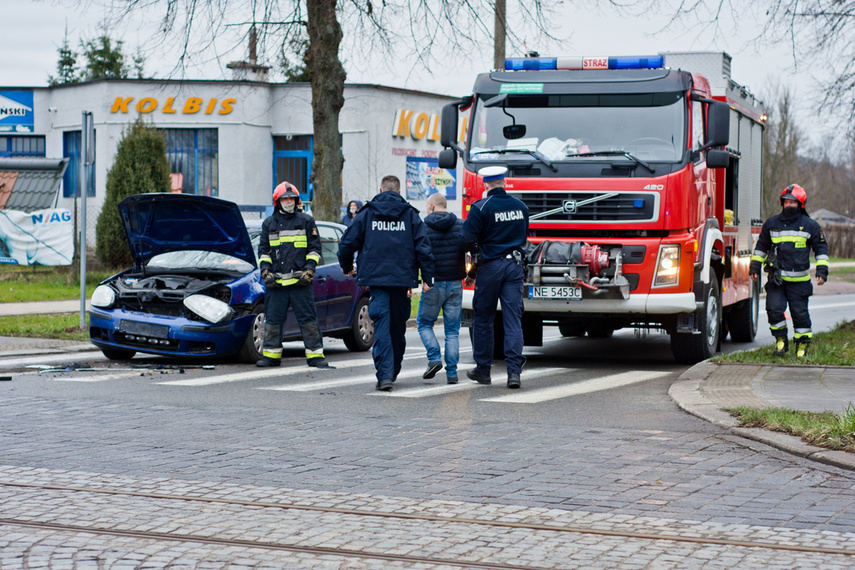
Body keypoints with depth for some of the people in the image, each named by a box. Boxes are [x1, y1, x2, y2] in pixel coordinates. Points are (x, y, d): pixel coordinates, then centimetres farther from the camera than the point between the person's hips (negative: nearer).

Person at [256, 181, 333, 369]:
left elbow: (315, 248, 7)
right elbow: (263, 250, 16)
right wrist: (266, 272, 2)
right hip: (276, 282, 2)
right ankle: (271, 355, 13)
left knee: (308, 319, -3)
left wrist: (309, 270, -4)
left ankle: (315, 355, 0)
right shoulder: (268, 224, 13)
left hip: (300, 282, -2)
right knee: (273, 319, 5)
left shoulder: (306, 221, 7)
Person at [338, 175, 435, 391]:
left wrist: (347, 267, 22)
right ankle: (393, 371, 26)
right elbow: (423, 247, 0)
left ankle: (385, 374, -17)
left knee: (382, 327, -5)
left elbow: (347, 243, 4)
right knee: (398, 327, 15)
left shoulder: (367, 214, 5)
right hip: (402, 279, 1)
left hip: (376, 278, -1)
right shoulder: (410, 215, 7)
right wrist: (427, 277, 3)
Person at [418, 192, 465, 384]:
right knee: (452, 330, 7)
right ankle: (451, 372, 2)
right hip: (455, 284, 3)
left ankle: (434, 358, -6)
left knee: (424, 323, 14)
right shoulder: (461, 225, 4)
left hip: (433, 284, -3)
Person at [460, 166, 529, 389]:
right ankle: (514, 371, -9)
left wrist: (476, 247, 9)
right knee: (513, 320, 0)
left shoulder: (481, 208, -10)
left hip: (490, 266, -3)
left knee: (483, 319, 10)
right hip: (515, 266, 4)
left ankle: (483, 369, 17)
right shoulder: (520, 207, 7)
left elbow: (467, 240, -13)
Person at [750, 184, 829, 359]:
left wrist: (822, 270, 0)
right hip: (776, 277, 2)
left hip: (799, 280, -2)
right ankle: (781, 340, 10)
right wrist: (754, 267, 18)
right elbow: (761, 246, 20)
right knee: (774, 309, -8)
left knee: (800, 313, 1)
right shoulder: (772, 223, 8)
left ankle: (802, 344, 16)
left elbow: (821, 249, 9)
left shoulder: (810, 225, 2)